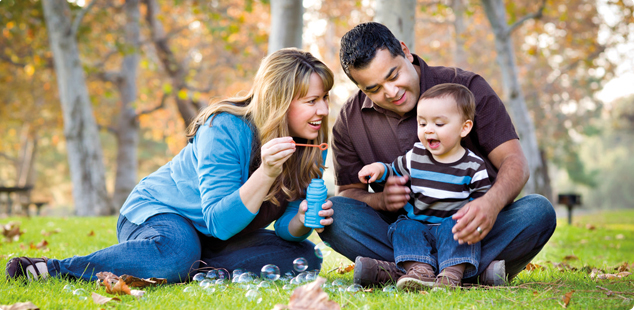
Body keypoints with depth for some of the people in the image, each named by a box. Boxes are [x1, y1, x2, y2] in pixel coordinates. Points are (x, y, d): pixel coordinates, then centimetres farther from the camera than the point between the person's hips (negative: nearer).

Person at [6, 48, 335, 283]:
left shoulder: (312, 146, -7)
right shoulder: (224, 129, -24)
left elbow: (286, 228, -7)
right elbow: (219, 221, -30)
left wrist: (302, 220, -31)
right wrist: (266, 172, -43)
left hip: (215, 239, 7)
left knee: (304, 257, -13)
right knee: (176, 254, -41)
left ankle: (193, 267, -19)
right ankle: (52, 269, -24)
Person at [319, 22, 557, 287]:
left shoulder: (467, 88, -6)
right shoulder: (349, 121, 1)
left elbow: (514, 161, -11)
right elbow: (349, 193, 6)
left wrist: (491, 203, -34)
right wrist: (380, 200, -19)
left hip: (467, 234, -1)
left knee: (538, 211, -29)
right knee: (330, 211, -24)